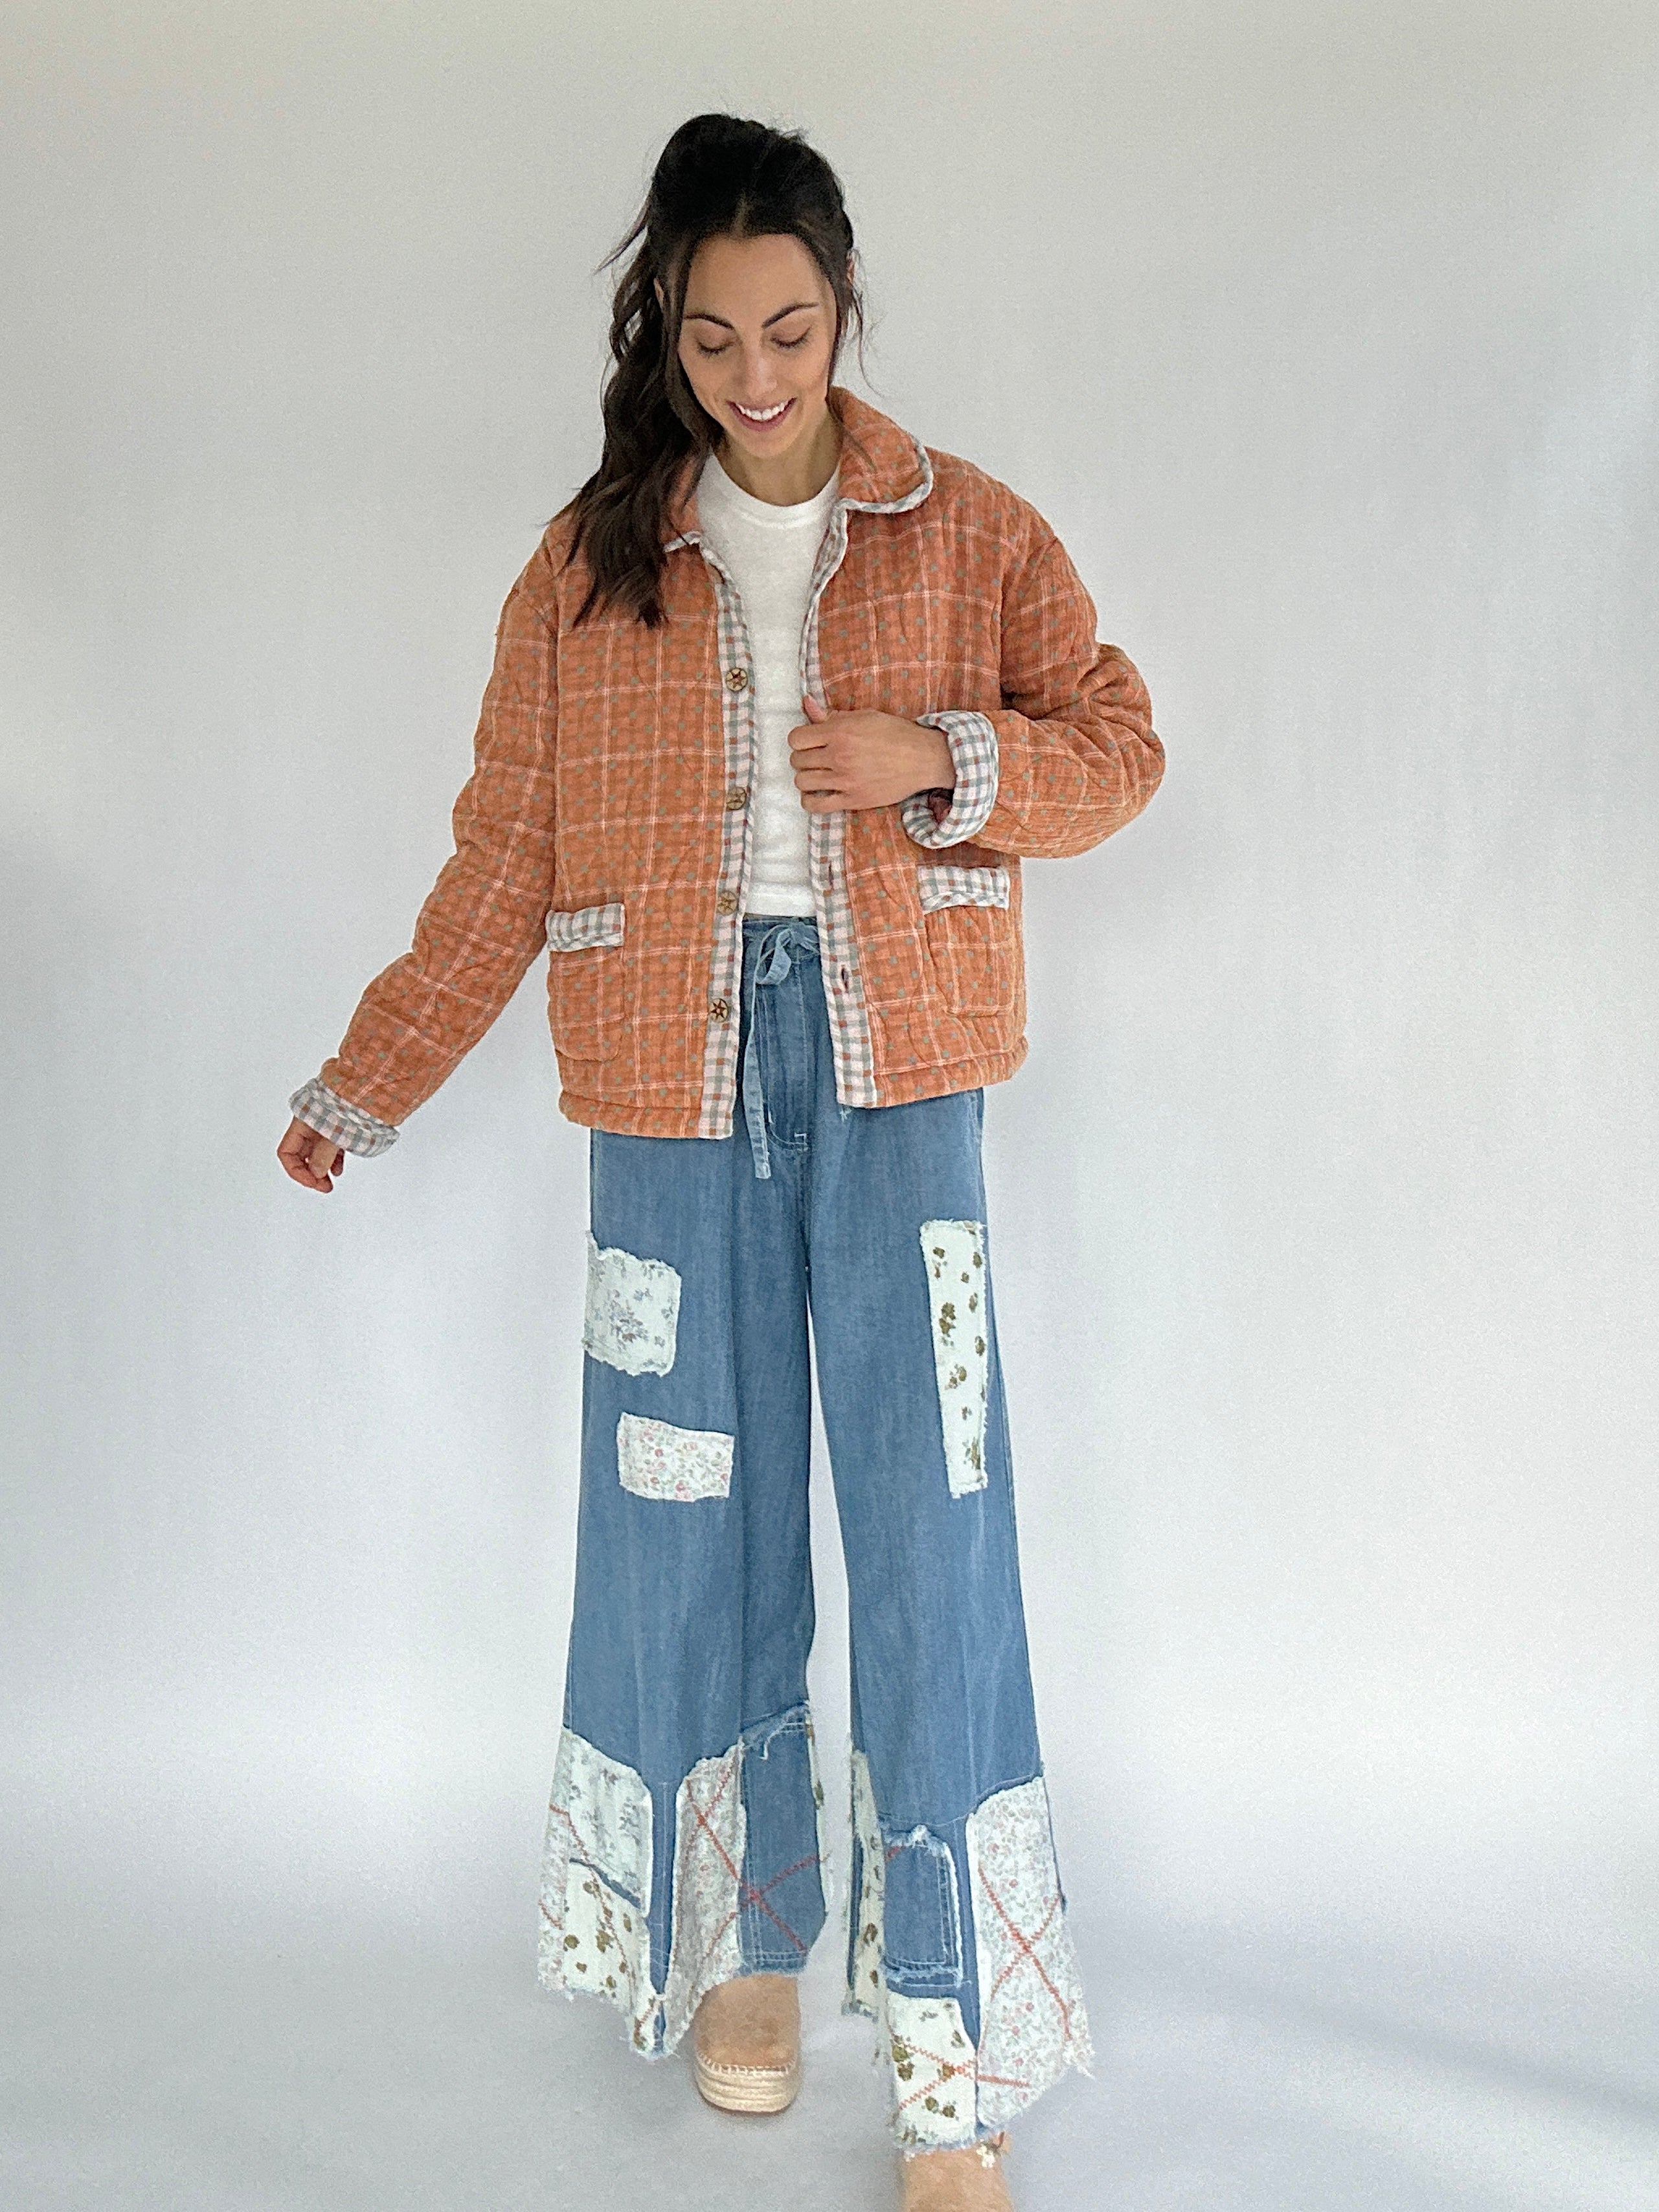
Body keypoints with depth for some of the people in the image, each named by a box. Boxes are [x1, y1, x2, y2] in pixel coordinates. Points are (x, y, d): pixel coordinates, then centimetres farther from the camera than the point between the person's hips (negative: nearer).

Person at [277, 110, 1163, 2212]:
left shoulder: (969, 532, 7)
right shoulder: (587, 564, 9)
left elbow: (1116, 743, 6)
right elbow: (505, 856, 8)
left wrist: (942, 756, -14)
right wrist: (365, 1081, 5)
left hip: (892, 1065, -1)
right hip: (675, 1082, 2)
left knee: (933, 1528, -5)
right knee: (690, 1515, 7)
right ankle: (743, 1945, 29)